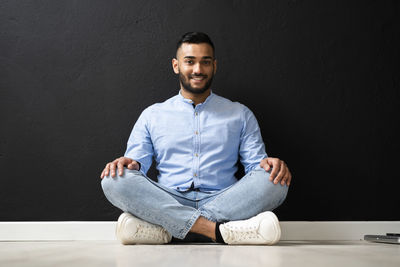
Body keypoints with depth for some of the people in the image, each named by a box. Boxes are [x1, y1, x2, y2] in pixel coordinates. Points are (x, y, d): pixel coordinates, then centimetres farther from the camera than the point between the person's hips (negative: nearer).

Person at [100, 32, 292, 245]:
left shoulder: (240, 115, 20)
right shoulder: (152, 115, 19)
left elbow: (255, 163, 13)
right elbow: (138, 163, 13)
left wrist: (269, 164, -12)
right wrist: (130, 164, -13)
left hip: (223, 202, 1)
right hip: (168, 203, 0)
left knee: (274, 182, -28)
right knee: (114, 180, -27)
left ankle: (163, 229, -34)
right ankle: (220, 231, -36)